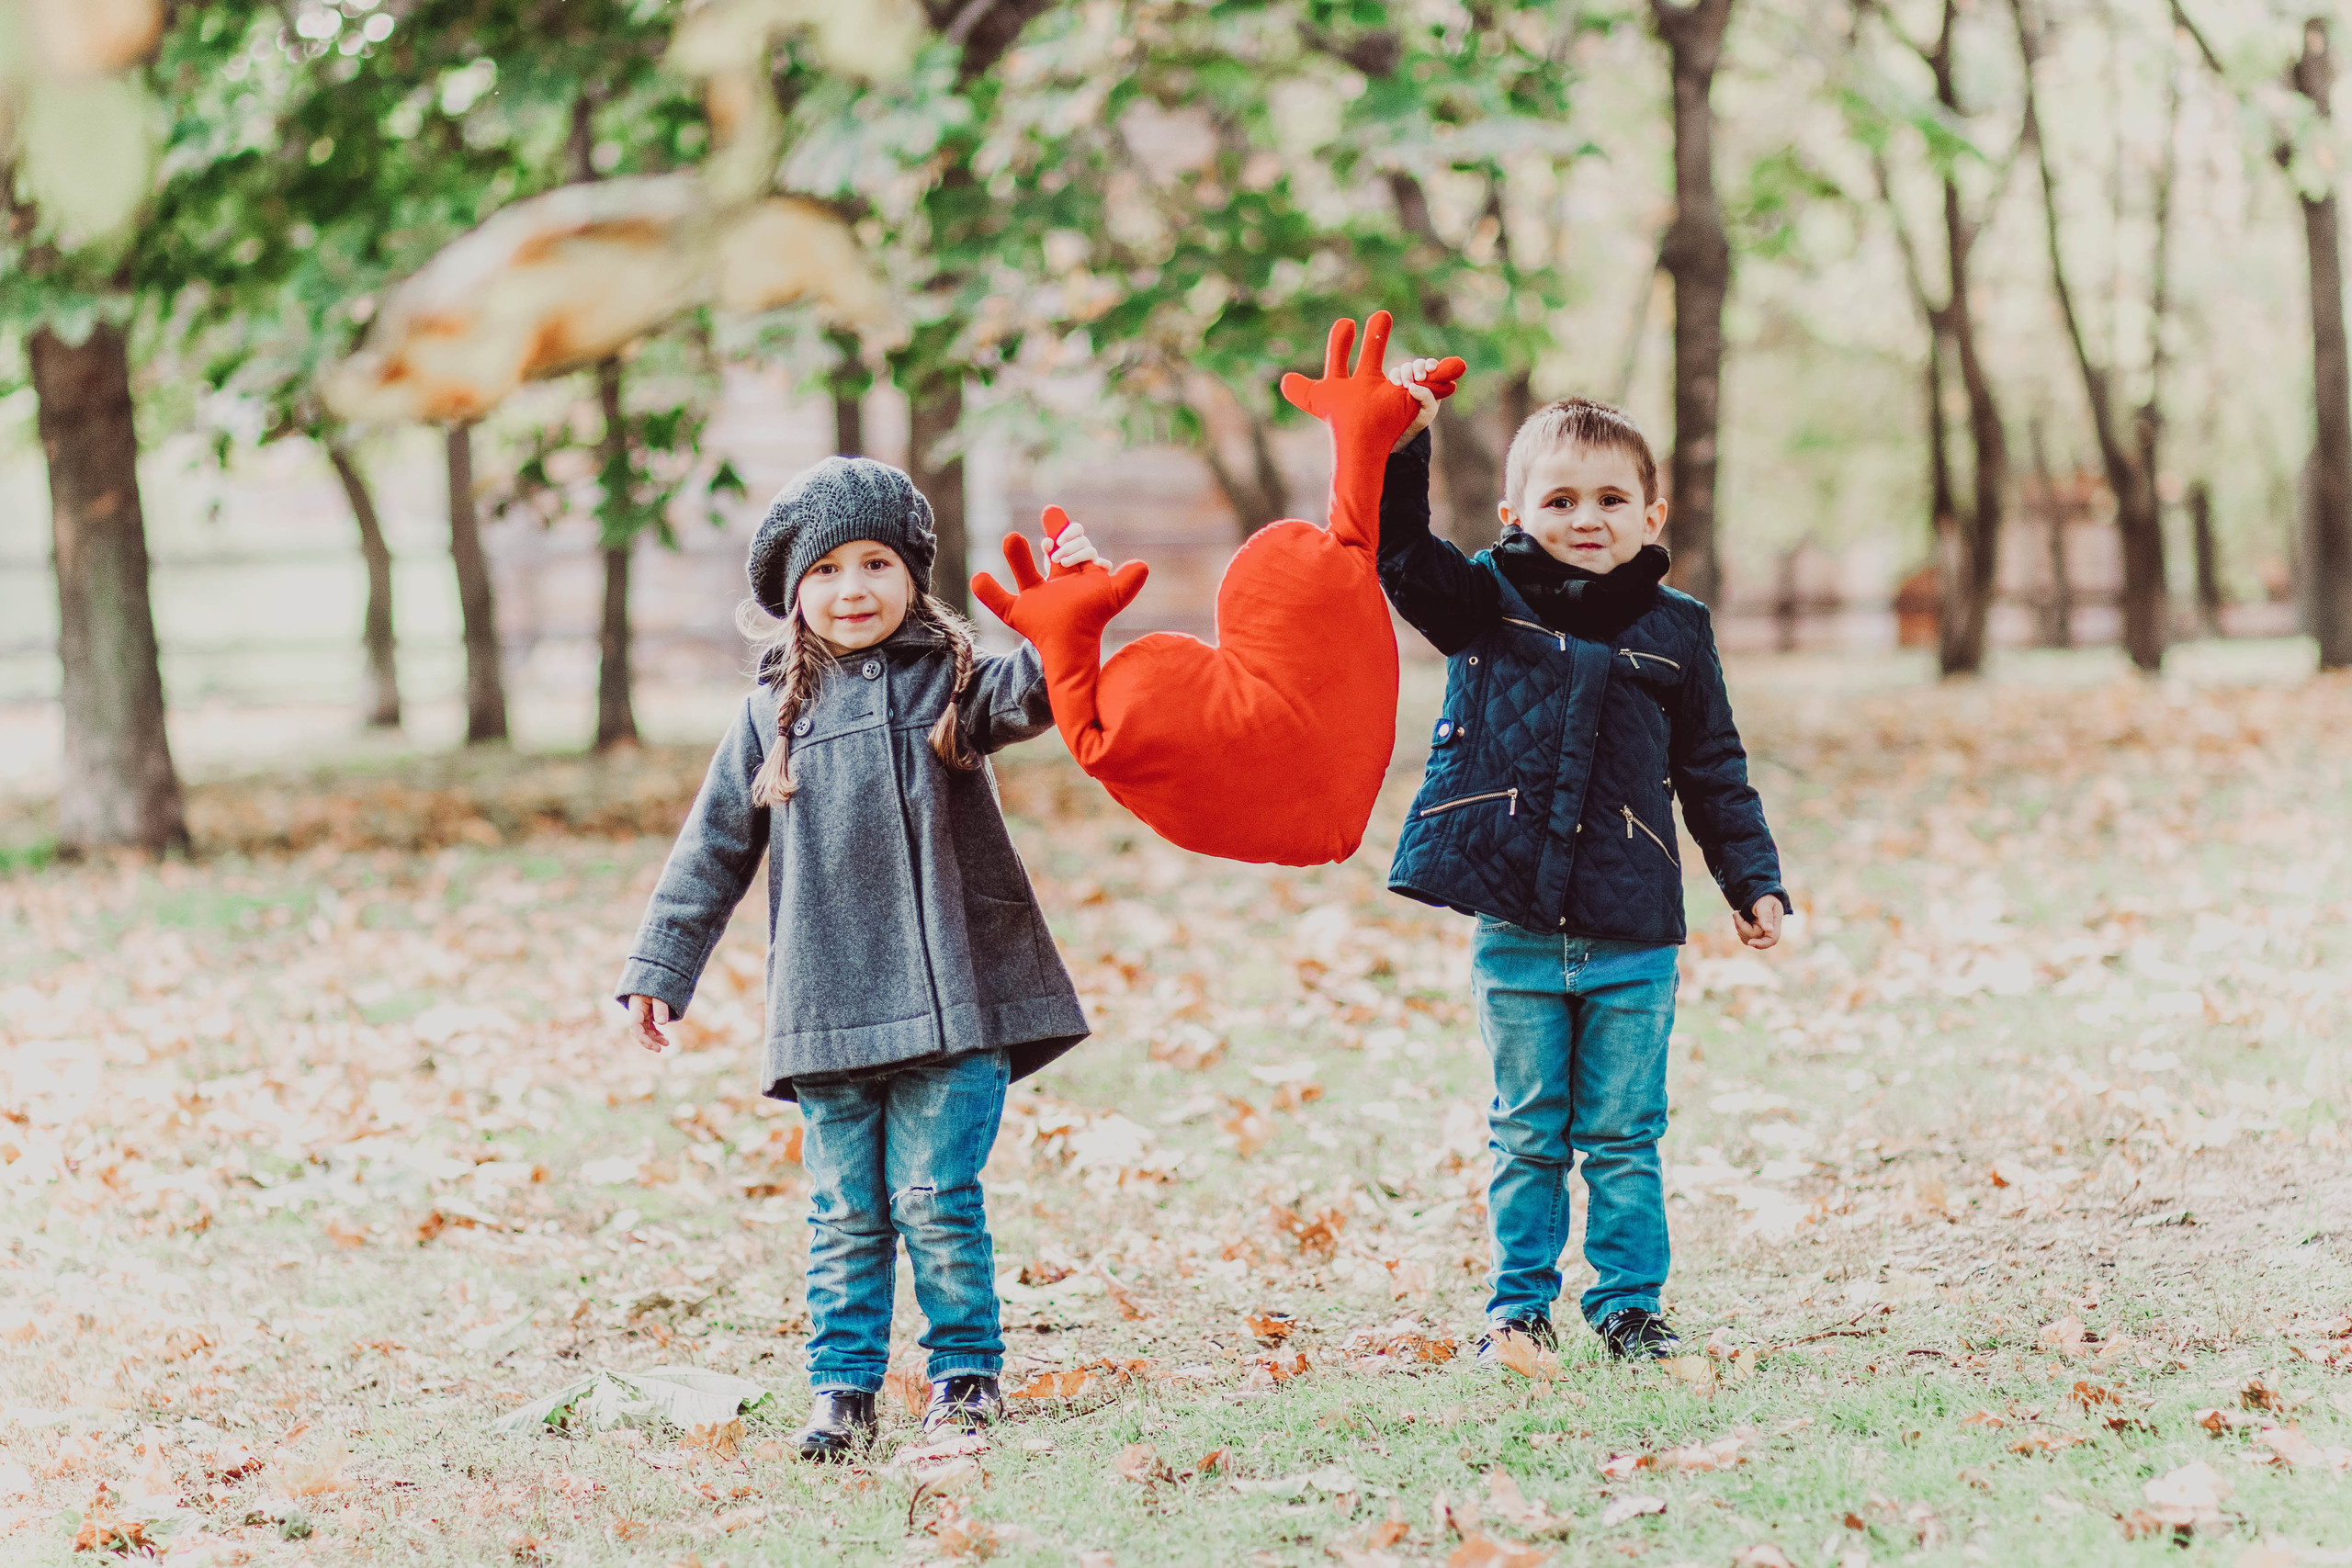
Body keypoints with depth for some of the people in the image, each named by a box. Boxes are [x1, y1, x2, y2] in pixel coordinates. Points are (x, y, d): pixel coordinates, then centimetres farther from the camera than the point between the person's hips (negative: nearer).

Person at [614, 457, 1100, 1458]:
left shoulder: (947, 680, 3)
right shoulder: (777, 710, 10)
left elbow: (1029, 695, -18)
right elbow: (714, 846, 15)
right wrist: (658, 970, 15)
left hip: (950, 998, -2)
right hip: (827, 1012, 2)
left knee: (936, 1196, -3)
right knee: (845, 1212, 5)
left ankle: (967, 1367, 12)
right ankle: (843, 1384, 15)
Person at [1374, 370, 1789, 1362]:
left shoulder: (1674, 631, 5)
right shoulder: (1485, 605, 2)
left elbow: (1715, 772, 12)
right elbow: (1399, 551, -11)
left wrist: (1754, 881, 9)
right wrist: (1397, 447, -24)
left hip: (1632, 942, 0)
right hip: (1514, 934, 0)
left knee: (1623, 1140, 7)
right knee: (1526, 1139, 9)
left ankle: (1629, 1304, 19)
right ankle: (1519, 1307, 20)